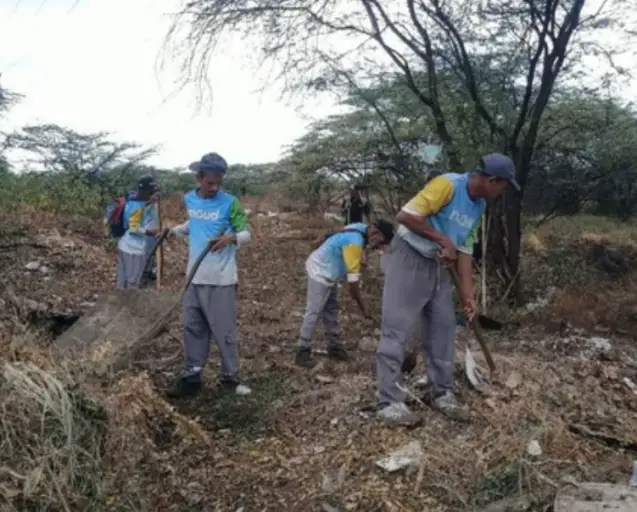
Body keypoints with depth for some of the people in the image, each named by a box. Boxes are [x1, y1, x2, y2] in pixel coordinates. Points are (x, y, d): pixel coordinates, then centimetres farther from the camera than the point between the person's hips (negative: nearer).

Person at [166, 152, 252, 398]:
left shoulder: (230, 203, -11)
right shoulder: (189, 199, 5)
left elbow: (247, 234, -10)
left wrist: (231, 237, -29)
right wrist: (174, 230, 11)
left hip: (221, 280, -5)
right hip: (194, 278, 5)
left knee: (224, 331, 3)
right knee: (192, 328, 12)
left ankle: (229, 377, 17)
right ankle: (191, 377, 22)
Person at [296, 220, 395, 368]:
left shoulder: (361, 230, -3)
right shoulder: (354, 242, -30)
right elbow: (353, 279, -27)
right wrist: (363, 307, -20)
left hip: (327, 271, 10)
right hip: (320, 272, -10)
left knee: (331, 309, 16)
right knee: (314, 313, -8)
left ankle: (334, 346, 25)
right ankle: (303, 352, -2)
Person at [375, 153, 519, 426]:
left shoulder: (478, 206, 7)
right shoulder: (447, 185, -20)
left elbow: (465, 250, 11)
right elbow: (405, 216, -27)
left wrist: (468, 294, 7)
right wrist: (444, 240, -22)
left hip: (438, 266, 9)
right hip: (408, 259, -9)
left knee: (443, 327, 10)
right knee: (396, 331, -7)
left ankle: (442, 393, 23)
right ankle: (390, 402, -1)